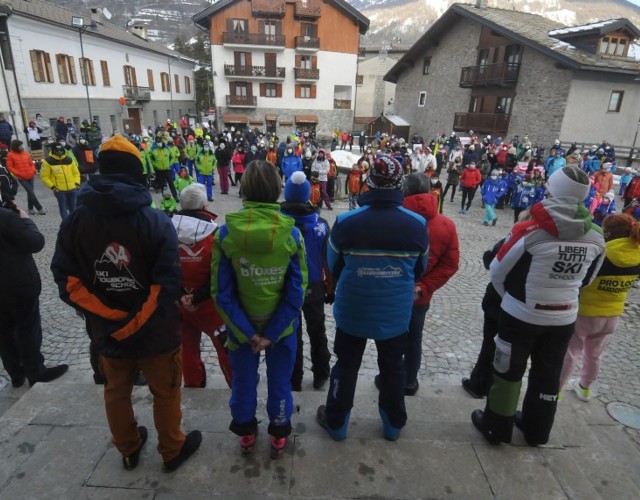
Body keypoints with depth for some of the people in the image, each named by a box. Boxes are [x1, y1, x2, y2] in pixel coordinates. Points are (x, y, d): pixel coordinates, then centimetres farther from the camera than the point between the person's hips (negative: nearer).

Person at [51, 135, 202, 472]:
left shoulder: (73, 222, -7)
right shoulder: (155, 221, -20)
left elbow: (67, 282, -9)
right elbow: (167, 285, -24)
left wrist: (111, 319, -4)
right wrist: (137, 323, -10)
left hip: (107, 333, 4)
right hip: (155, 332, -3)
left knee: (116, 393, 25)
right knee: (165, 393, 18)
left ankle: (129, 450, 46)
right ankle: (173, 451, 38)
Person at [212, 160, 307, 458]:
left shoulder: (226, 233, -18)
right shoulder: (291, 234, -18)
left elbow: (222, 293, -17)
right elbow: (296, 292, -19)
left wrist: (247, 332, -11)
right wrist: (272, 333, -12)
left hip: (241, 326, 1)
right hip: (281, 325, 0)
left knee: (243, 380, 23)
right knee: (279, 382, 21)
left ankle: (245, 435, 44)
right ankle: (279, 437, 41)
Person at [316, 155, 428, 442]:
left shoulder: (345, 222, -19)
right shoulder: (417, 224, -13)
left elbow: (333, 267, -4)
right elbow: (419, 270, 3)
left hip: (352, 311, -1)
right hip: (396, 313, 2)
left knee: (346, 366, 19)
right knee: (393, 368, 23)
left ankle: (336, 423, 38)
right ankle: (393, 424, 43)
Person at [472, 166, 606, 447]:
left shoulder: (531, 231, -21)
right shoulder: (596, 237, -5)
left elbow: (498, 271, -10)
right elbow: (586, 279, 8)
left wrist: (510, 296, 9)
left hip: (521, 315, -4)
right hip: (564, 318, 5)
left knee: (508, 370, 13)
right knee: (548, 373, 20)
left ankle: (496, 427, 29)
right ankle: (537, 430, 38)